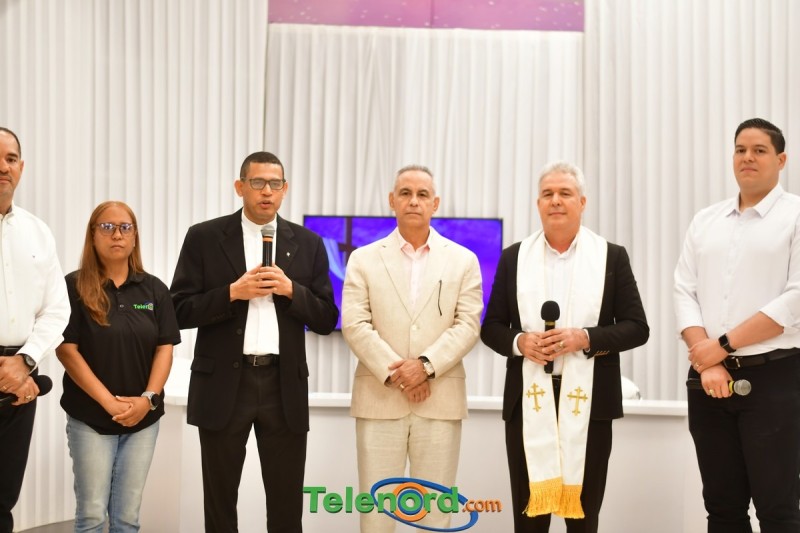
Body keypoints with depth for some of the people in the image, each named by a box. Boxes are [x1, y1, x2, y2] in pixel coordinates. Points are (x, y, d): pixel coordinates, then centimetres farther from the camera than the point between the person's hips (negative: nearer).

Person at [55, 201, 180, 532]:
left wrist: (148, 399, -12)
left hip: (143, 418, 3)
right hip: (90, 418, -3)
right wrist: (110, 403, -15)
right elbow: (67, 351, -9)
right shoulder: (74, 287, -4)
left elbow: (165, 348, 3)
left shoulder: (154, 289, 6)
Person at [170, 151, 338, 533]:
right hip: (223, 385, -1)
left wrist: (291, 290, -12)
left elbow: (326, 321, 5)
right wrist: (232, 293, -17)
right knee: (220, 502, 10)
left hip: (284, 386, 1)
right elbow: (181, 311, -3)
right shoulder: (204, 237, 0)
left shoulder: (308, 244, 6)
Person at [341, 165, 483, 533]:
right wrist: (395, 374, -13)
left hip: (440, 401, 0)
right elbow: (355, 325, -3)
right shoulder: (363, 259, 7)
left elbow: (468, 325, -1)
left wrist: (426, 365, -15)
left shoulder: (463, 260, 8)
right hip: (379, 399, 0)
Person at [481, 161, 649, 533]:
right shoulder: (514, 257, 8)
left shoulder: (612, 256, 4)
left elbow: (637, 328, 1)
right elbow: (491, 327, 10)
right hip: (529, 399, 1)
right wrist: (519, 342, -12)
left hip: (588, 400, -1)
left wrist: (585, 338, -15)